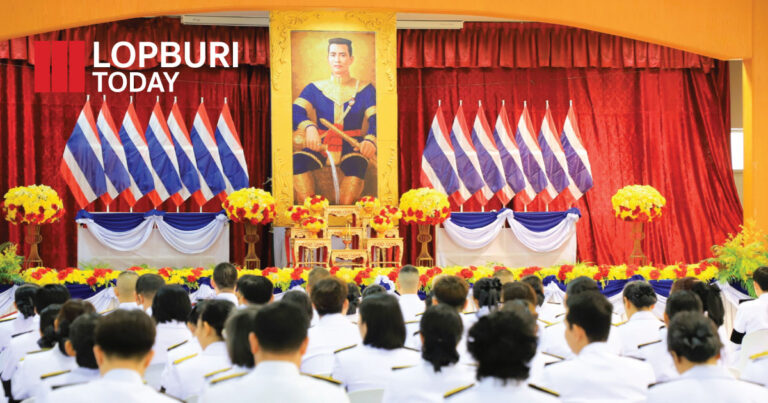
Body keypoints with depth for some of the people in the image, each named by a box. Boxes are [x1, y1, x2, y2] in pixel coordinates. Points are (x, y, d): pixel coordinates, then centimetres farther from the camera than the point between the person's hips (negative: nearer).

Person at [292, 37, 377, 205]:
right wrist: (309, 127, -31)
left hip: (352, 147, -1)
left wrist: (370, 140, -29)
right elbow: (296, 111, -6)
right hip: (321, 146, 1)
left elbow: (375, 119, -5)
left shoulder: (365, 89, 9)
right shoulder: (314, 88, 11)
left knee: (357, 164, -37)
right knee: (297, 160, -30)